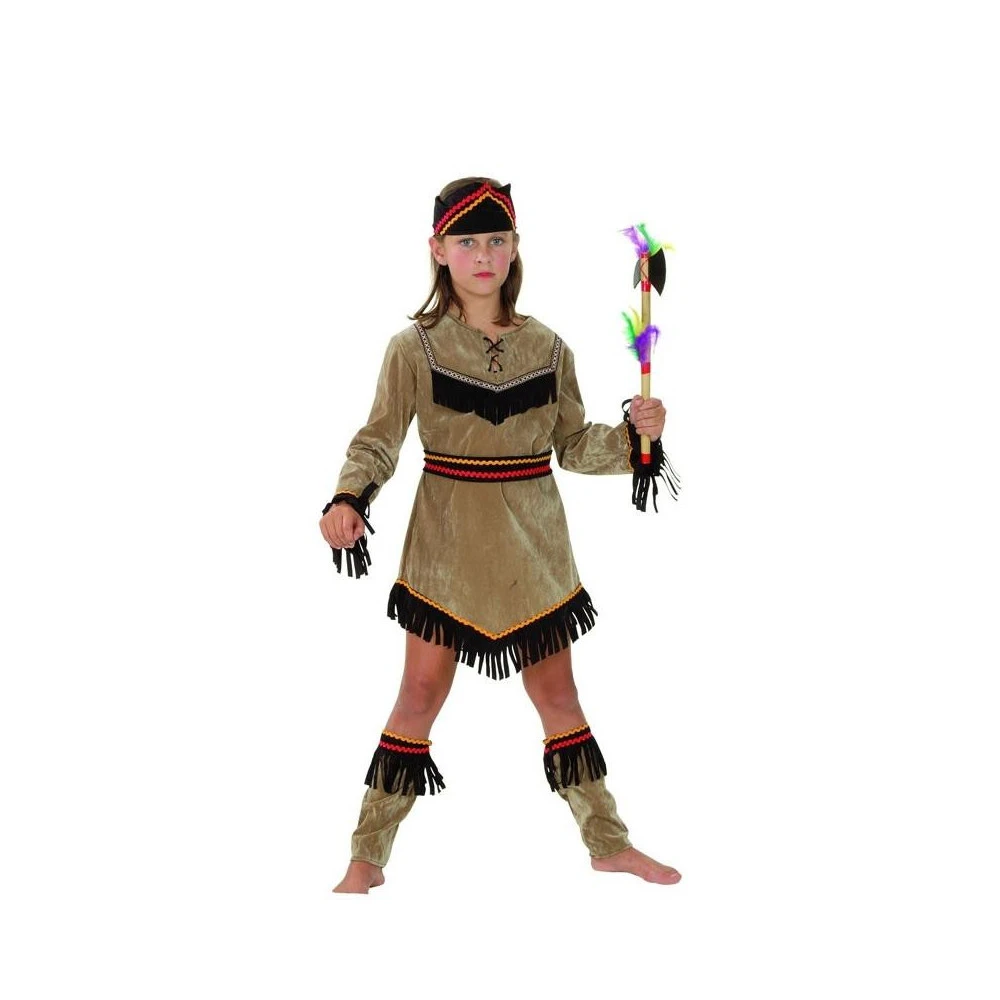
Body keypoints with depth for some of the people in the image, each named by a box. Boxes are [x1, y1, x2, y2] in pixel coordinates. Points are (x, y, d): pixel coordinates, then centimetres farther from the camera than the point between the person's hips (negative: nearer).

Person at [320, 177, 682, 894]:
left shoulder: (547, 348, 3)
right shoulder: (415, 347, -6)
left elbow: (573, 445, 8)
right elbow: (378, 440, -10)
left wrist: (633, 434, -9)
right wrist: (348, 499, -28)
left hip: (533, 545, 2)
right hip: (447, 545, -2)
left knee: (558, 695, 11)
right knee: (422, 694, 2)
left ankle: (608, 842, 25)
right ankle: (368, 859, 14)